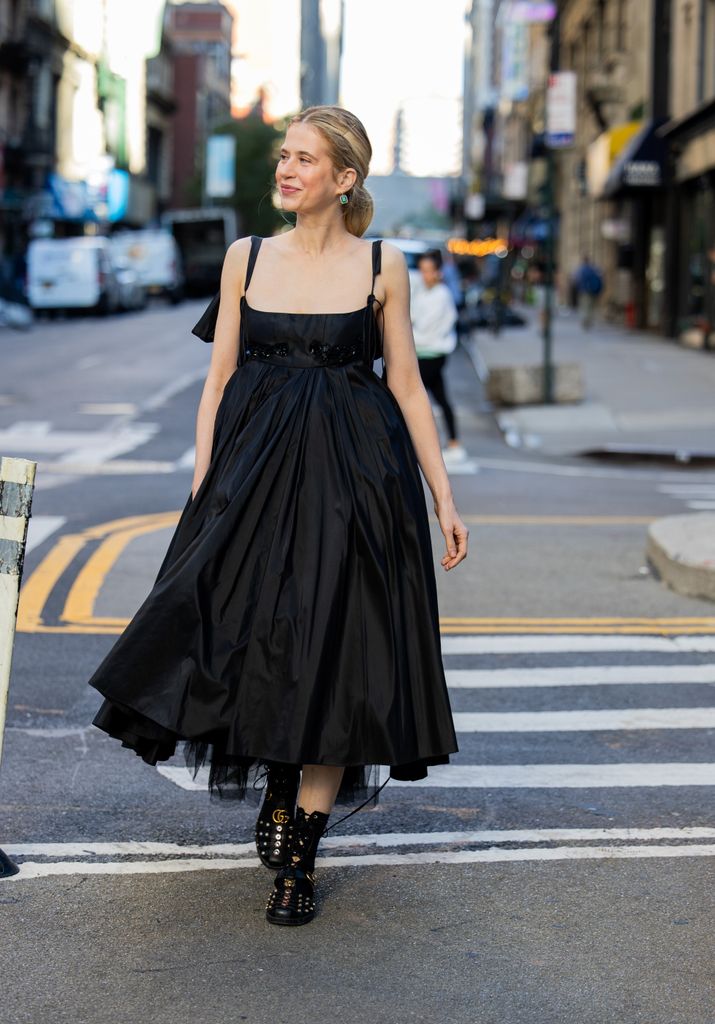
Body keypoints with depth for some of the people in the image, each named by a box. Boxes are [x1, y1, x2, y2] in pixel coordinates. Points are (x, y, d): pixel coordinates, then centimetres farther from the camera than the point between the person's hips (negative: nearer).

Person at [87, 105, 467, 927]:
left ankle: (300, 855, 6)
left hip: (354, 476, -2)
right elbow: (219, 379, 7)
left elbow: (406, 386, 4)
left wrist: (444, 497, 2)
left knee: (335, 649, -3)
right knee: (252, 634, 1)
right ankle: (279, 791, 29)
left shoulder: (382, 265, 2)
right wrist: (200, 486, -1)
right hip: (256, 472, 2)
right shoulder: (247, 257, 6)